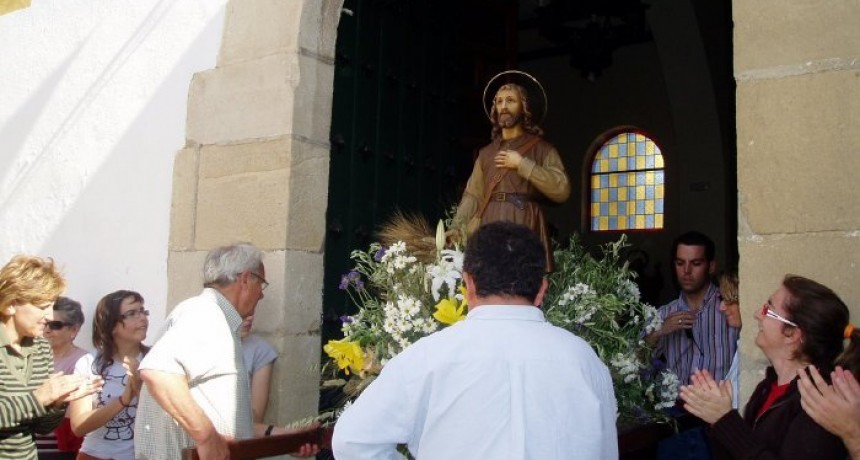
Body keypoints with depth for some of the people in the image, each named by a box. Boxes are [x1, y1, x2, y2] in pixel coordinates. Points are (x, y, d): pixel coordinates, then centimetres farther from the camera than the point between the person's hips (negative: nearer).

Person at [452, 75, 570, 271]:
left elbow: (562, 189, -6)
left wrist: (522, 164, -6)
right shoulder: (486, 153, 21)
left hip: (524, 227, -3)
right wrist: (457, 230, -2)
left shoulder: (541, 148, 8)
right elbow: (472, 195, 13)